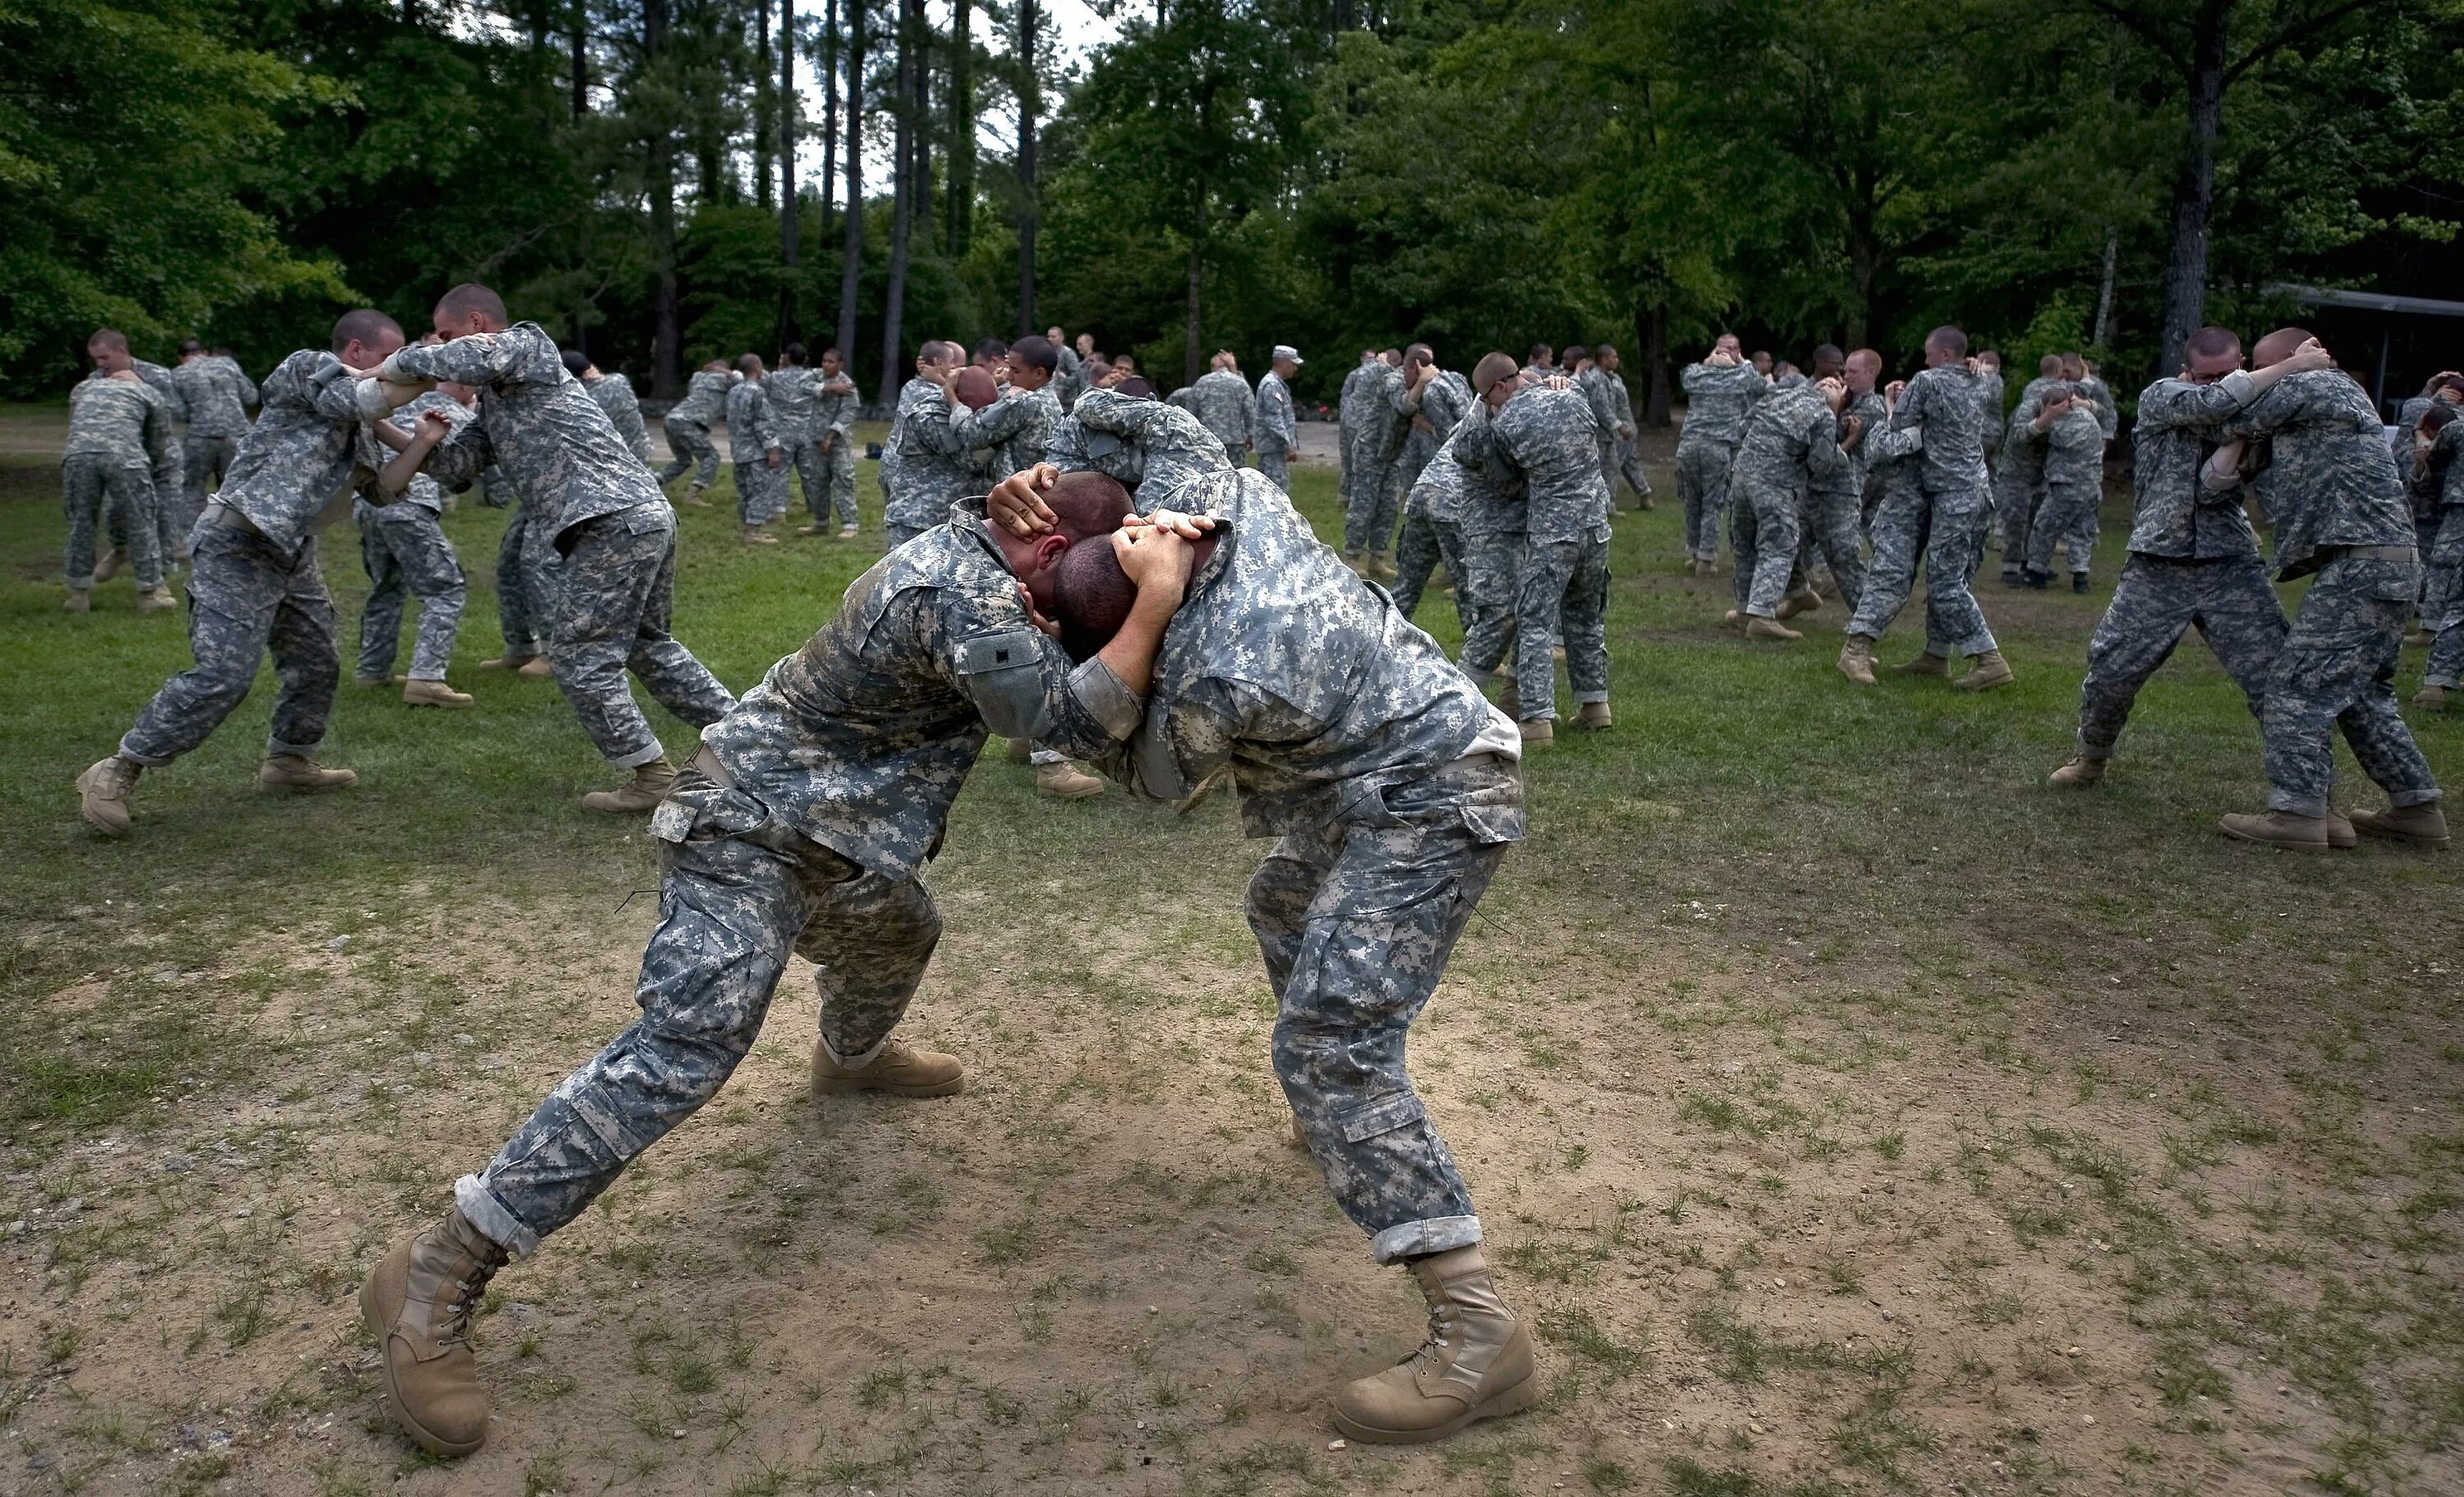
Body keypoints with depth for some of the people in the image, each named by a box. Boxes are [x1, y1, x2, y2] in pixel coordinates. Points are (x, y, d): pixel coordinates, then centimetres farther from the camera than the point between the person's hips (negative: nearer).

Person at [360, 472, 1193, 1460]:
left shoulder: (966, 545, 3)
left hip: (819, 822, 11)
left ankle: (850, 1058, 66)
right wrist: (1155, 602, -29)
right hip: (750, 828, -11)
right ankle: (434, 1277, -18)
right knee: (685, 1050, -20)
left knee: (897, 935, 32)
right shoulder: (965, 599, -27)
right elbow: (1074, 722, -28)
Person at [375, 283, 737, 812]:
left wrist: (399, 363, -10)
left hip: (613, 524, -10)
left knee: (580, 658, -3)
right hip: (649, 516, 10)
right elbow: (454, 465, 20)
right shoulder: (495, 404, 27)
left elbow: (476, 357, -23)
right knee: (645, 644, 22)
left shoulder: (528, 344, 1)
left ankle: (652, 777, 2)